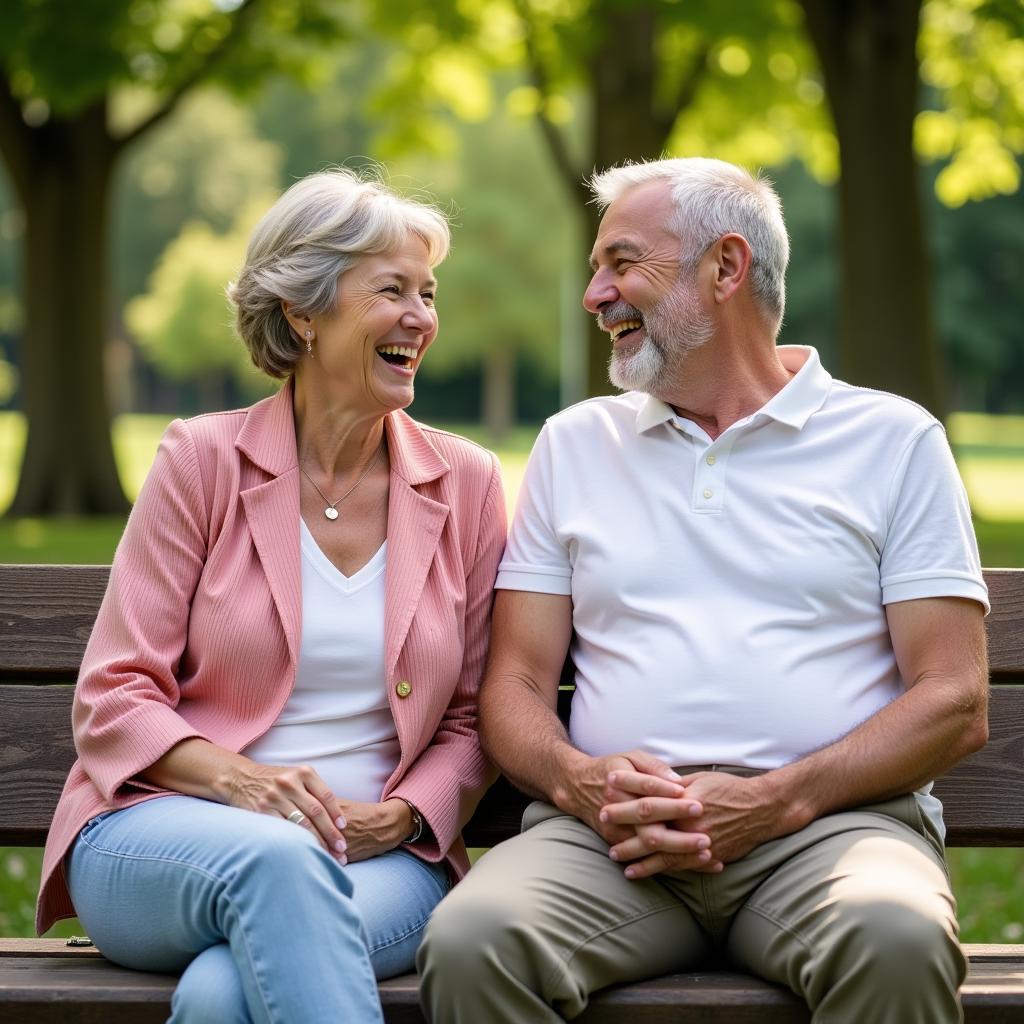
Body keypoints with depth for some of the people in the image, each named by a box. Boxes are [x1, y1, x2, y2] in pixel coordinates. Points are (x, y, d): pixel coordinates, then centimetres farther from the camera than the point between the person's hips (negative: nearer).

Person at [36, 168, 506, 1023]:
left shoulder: (465, 484, 10)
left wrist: (396, 817, -8)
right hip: (162, 835, 0)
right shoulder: (202, 462, 4)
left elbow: (470, 720, 13)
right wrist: (238, 780, -18)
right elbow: (114, 699, 0)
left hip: (377, 855, 0)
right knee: (277, 859, -37)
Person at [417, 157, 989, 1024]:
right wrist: (579, 782, -8)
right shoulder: (573, 444, 21)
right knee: (471, 941, -31)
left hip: (831, 820, -1)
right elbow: (515, 683, 15)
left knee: (896, 941, -37)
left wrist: (775, 800, -12)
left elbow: (955, 702, 3)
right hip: (610, 832, 2)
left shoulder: (893, 439, 11)